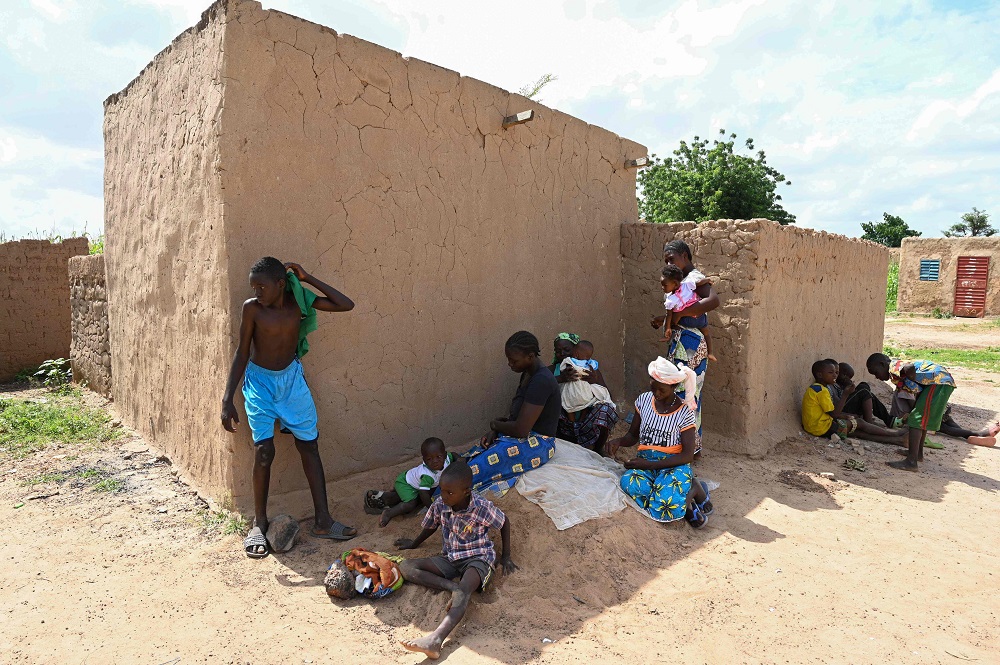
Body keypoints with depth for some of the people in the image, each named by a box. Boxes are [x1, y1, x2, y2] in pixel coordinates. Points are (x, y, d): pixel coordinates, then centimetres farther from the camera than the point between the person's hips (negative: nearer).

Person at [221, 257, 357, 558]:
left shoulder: (299, 299, -12)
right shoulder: (252, 308, -17)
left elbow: (346, 305, -16)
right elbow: (242, 353, -11)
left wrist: (308, 279, -19)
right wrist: (227, 399, -13)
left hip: (291, 377, 3)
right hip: (260, 379, -2)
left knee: (309, 445, 2)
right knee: (264, 450, -12)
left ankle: (323, 521, 10)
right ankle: (259, 523, 8)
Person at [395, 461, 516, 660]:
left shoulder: (482, 508, -19)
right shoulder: (439, 504, -9)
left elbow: (505, 522, -1)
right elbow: (431, 526, 14)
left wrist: (506, 557, 4)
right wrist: (414, 544, 30)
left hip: (477, 558, -6)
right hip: (450, 559, 6)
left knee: (464, 589, -39)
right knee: (406, 567, -14)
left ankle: (434, 641, -58)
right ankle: (453, 587, -26)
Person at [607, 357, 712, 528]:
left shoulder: (684, 412, -7)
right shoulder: (644, 400, 5)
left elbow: (688, 455, -9)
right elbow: (633, 435, 13)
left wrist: (650, 464, -18)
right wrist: (619, 441, -12)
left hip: (674, 464, -3)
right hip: (645, 460, 4)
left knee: (667, 500, -35)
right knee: (630, 484, -33)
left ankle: (694, 489, 2)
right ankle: (685, 506, -10)